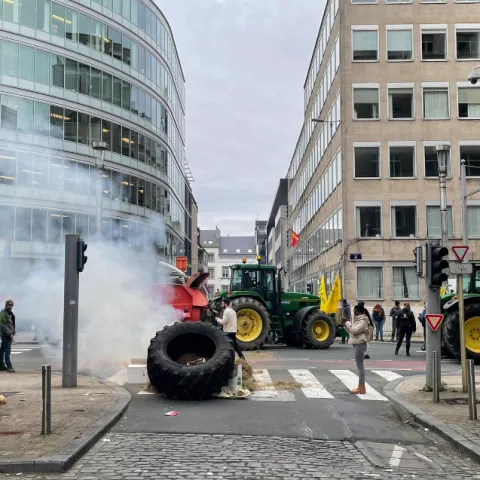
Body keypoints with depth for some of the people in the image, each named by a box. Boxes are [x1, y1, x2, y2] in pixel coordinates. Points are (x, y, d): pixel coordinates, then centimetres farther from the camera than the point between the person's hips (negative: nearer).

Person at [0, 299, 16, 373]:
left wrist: (12, 333, 13)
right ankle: (9, 366, -12)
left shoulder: (10, 313, 15)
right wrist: (9, 334, -21)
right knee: (7, 351, -11)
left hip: (9, 335, 9)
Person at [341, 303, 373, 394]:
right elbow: (351, 330, 20)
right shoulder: (357, 319, 16)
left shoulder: (363, 321, -13)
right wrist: (345, 323, 6)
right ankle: (360, 386, 17)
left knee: (360, 365, -10)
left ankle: (362, 388, -10)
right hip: (357, 344, 10)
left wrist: (347, 322, -14)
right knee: (360, 365, 12)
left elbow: (354, 330, -22)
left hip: (360, 344, -10)